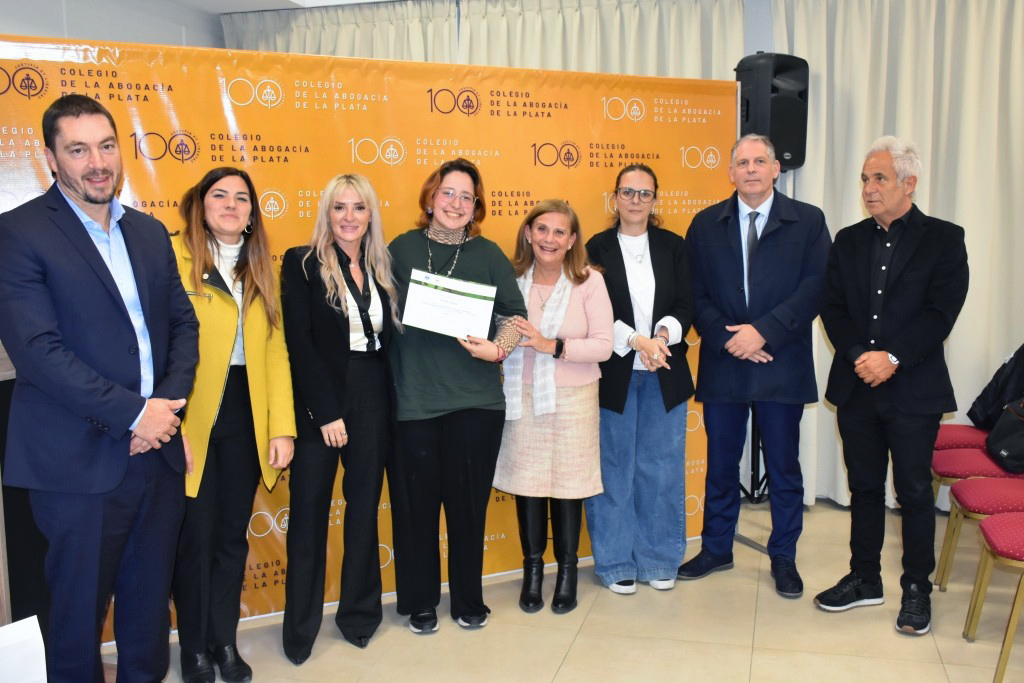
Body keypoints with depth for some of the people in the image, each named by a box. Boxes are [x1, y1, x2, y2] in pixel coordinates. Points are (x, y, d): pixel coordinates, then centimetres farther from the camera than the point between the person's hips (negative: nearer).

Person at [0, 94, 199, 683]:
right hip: (81, 462, -5)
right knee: (79, 608, 12)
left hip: (159, 452, 5)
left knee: (151, 600, 18)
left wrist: (168, 401, -7)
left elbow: (183, 322, 10)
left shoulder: (150, 232, 10)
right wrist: (132, 413, -17)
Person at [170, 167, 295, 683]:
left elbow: (275, 350, 6)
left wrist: (282, 427, -1)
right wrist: (170, 426, -19)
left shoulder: (261, 269, 11)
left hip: (245, 416, 5)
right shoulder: (173, 257, -6)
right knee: (196, 534, 6)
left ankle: (225, 641, 30)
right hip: (191, 420, -4)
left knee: (233, 533, 13)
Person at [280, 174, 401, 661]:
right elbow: (300, 342, -9)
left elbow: (390, 337, 8)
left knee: (365, 505, 11)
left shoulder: (382, 267, 9)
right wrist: (326, 412, -14)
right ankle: (301, 623, 21)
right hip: (318, 405, -3)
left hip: (372, 402, 4)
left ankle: (359, 610, 28)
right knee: (309, 510, 5)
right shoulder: (302, 263, -3)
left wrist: (388, 403, -3)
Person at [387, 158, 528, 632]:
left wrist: (497, 347, -12)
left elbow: (515, 313, 4)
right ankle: (420, 602, 25)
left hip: (475, 400, 1)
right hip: (412, 398, 0)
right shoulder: (402, 249, 6)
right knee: (415, 503, 5)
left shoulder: (488, 254, 7)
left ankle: (469, 600, 27)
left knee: (468, 502, 8)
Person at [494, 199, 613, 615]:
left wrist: (552, 345, -20)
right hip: (522, 399, 2)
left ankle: (567, 570, 28)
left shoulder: (589, 281, -6)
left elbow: (603, 346, -10)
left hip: (573, 400, -2)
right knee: (526, 483, 9)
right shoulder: (512, 280, 1)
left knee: (568, 486, 7)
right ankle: (532, 568, 29)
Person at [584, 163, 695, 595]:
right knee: (614, 469, 5)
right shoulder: (598, 248, 1)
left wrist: (661, 336, -16)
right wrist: (634, 340, -17)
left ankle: (660, 560, 22)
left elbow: (686, 305, 3)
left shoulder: (674, 247, 8)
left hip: (665, 376, 2)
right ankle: (616, 563, 18)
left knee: (662, 468, 8)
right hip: (614, 374, -2)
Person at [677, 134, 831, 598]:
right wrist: (728, 338, -12)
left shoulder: (808, 221, 2)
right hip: (722, 364, 2)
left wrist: (762, 331, -16)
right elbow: (696, 294, 2)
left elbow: (815, 288, -7)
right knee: (720, 464, 12)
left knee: (784, 467, 9)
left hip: (781, 365, -1)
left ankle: (783, 557, 25)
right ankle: (716, 549, 28)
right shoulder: (705, 225, 7)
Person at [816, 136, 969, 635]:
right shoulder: (849, 241, 9)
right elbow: (833, 309, 3)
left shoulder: (943, 239, -2)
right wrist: (858, 356, -12)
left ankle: (917, 589, 22)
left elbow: (941, 312, -11)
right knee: (864, 487, 13)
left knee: (914, 491, 6)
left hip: (913, 389, -4)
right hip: (856, 387, 4)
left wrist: (892, 358, -19)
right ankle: (865, 579, 27)